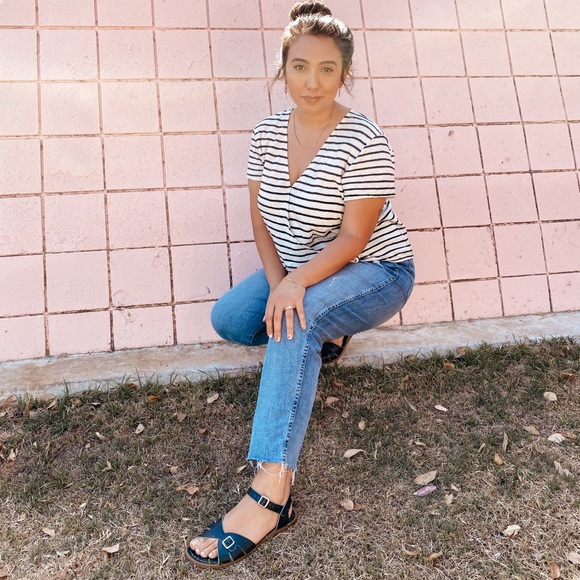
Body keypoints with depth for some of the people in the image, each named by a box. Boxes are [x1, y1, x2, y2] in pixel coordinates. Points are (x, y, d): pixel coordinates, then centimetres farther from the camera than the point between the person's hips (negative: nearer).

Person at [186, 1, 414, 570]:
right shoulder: (268, 133, -2)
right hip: (296, 272, 7)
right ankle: (326, 329, 9)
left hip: (375, 273, -6)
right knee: (228, 319, -14)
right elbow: (260, 217, 0)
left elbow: (353, 236, -21)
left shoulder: (364, 144, -20)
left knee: (297, 324, -35)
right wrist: (277, 282, -16)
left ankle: (270, 495, -35)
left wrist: (296, 285, -34)